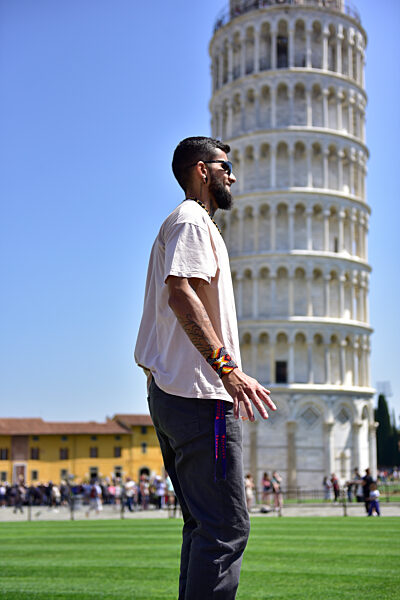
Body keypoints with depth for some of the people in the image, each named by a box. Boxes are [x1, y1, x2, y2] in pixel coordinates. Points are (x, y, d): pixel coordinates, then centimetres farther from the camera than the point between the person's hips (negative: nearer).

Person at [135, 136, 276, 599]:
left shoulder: (177, 225, 26)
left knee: (204, 526, 13)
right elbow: (181, 293, -20)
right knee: (226, 527, -13)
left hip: (166, 390, 11)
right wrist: (226, 367, -27)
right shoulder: (192, 219, -5)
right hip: (198, 394, -11)